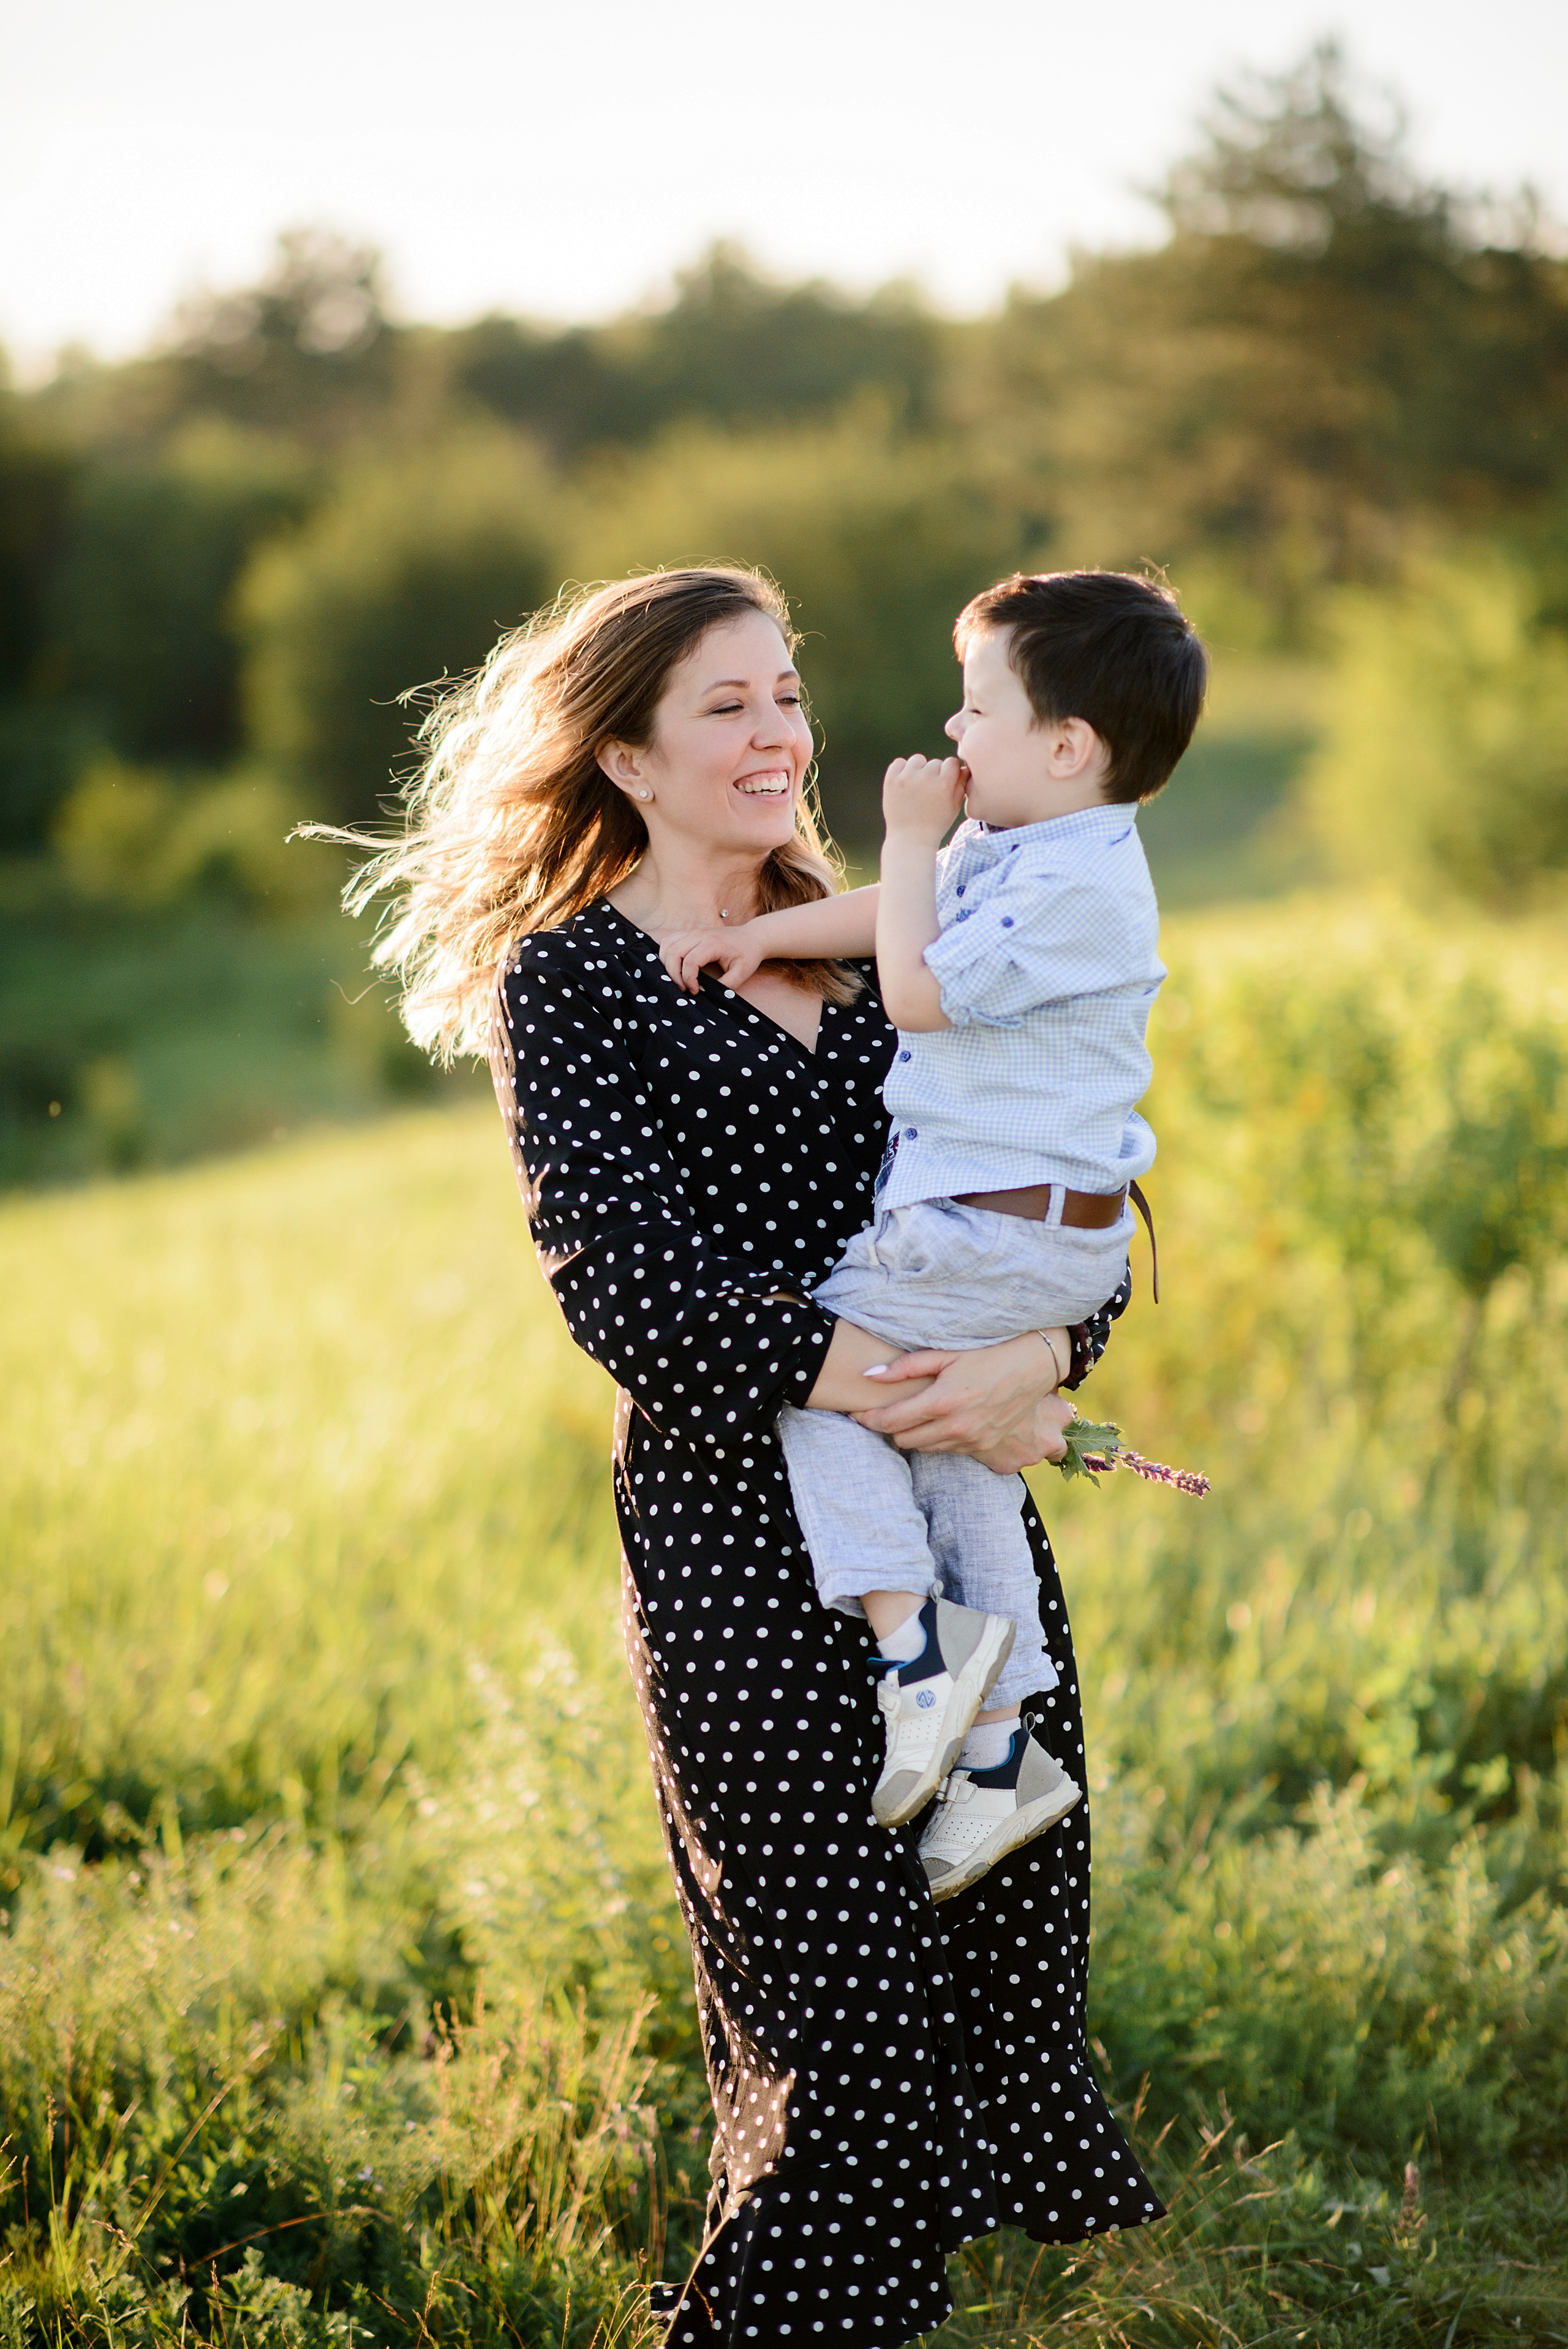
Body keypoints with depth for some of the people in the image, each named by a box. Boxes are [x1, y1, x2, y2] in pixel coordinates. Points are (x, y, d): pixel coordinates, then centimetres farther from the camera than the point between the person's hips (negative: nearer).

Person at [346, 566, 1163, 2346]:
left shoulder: (869, 956, 15)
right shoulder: (565, 978, 0)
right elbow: (620, 1277, -12)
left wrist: (1035, 1358, -15)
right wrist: (865, 1382, -23)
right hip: (735, 1526, -5)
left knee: (1001, 1960, 9)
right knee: (843, 2006, -5)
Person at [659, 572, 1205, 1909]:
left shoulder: (1077, 885, -19)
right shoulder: (1015, 854, 12)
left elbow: (916, 988, -20)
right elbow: (894, 917, 25)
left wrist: (914, 840, -10)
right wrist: (759, 936, 17)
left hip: (1010, 1235, -10)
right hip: (1025, 1237, 10)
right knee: (950, 1454, 14)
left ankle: (909, 1639, -6)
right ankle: (995, 1749, 18)